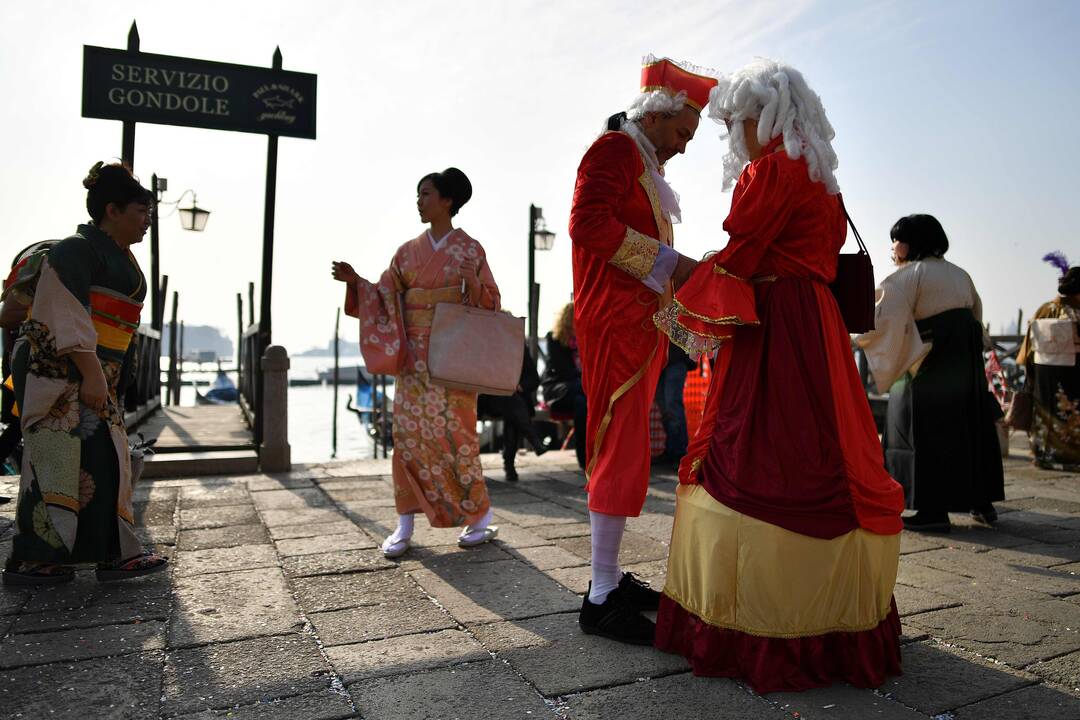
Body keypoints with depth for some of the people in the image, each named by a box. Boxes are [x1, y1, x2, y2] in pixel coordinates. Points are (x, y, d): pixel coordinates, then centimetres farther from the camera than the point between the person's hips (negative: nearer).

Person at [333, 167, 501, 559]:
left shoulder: (470, 248, 2)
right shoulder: (408, 251, 12)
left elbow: (490, 302, 1)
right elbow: (385, 297, 9)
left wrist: (474, 282, -19)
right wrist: (355, 282, -7)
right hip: (414, 354, 4)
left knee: (453, 431, -5)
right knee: (408, 430, -1)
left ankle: (481, 516, 10)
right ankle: (405, 523, 6)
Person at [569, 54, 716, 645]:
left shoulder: (641, 161, 25)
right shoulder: (615, 149, -6)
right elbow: (588, 221, -22)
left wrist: (681, 273, 14)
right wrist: (667, 262, -18)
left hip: (638, 323, 11)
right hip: (615, 321, -11)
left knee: (622, 449, 11)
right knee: (621, 451, -11)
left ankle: (609, 576, 20)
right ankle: (601, 600, -4)